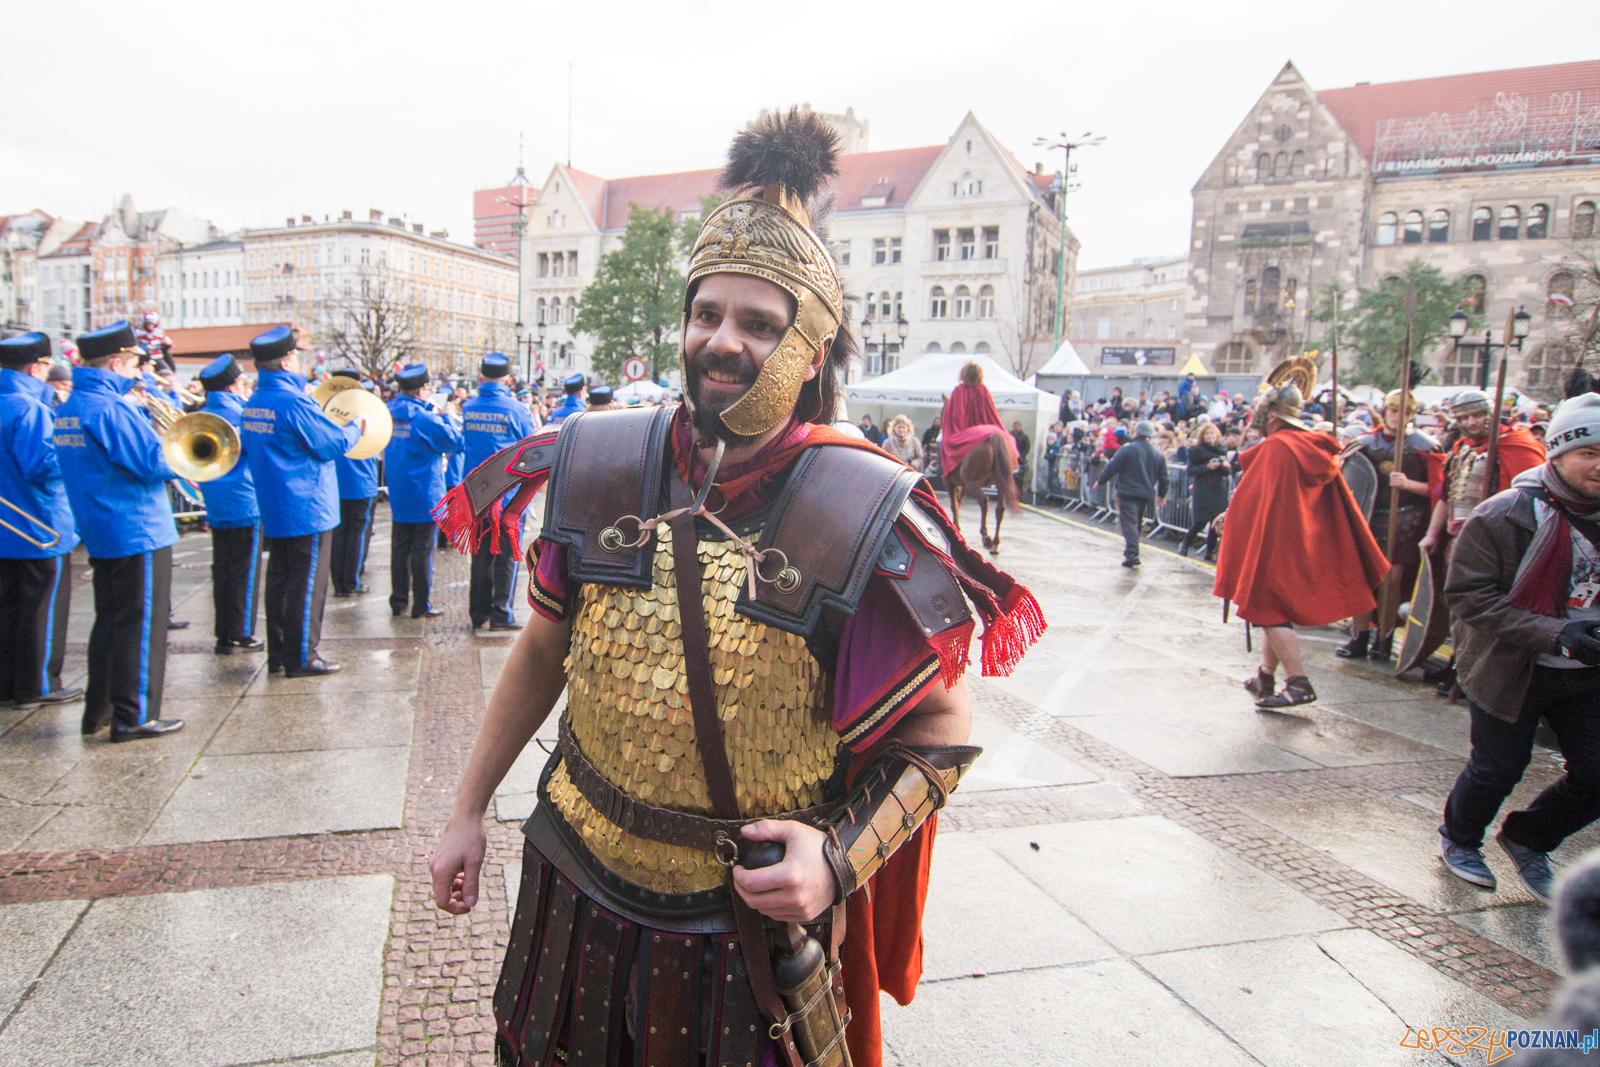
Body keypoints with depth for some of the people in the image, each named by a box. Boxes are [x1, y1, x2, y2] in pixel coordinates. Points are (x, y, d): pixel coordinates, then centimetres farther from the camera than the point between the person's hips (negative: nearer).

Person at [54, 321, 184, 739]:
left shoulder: (67, 409, 11)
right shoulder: (111, 409, -18)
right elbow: (157, 463, -21)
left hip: (98, 532, 9)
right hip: (137, 531, -9)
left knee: (110, 621, 17)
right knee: (141, 625, -2)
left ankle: (98, 709, 24)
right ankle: (134, 717, 2)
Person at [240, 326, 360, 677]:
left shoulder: (253, 403, 9)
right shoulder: (293, 401, -19)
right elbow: (334, 444, -16)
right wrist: (355, 427, 2)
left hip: (272, 508, 9)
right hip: (306, 509, -9)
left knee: (279, 578, 14)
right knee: (307, 582, -1)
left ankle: (278, 653, 22)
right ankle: (301, 658, 3)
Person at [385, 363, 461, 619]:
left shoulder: (389, 413, 3)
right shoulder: (425, 417, -18)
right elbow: (454, 442, -12)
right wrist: (443, 416, 1)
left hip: (397, 496, 6)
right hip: (424, 496, -6)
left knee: (399, 549, 13)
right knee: (422, 551, 1)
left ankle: (398, 601, 20)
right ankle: (421, 605, 8)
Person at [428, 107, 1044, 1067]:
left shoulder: (863, 517, -19)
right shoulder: (599, 468, -7)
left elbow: (940, 733, -10)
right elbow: (545, 651, 6)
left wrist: (841, 860, -23)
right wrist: (469, 808, 10)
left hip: (754, 930, -3)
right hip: (580, 891, 4)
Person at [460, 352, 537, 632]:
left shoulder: (468, 408, 3)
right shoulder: (514, 409, -10)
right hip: (508, 494, -4)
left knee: (481, 552, 13)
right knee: (506, 554, 3)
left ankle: (478, 612, 19)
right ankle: (501, 614, 4)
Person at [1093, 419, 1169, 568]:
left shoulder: (1127, 449, -8)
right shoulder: (1158, 453, 9)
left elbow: (1112, 468, -10)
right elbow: (1163, 478, 12)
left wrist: (1100, 481, 3)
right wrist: (1161, 495, 24)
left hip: (1128, 493, -6)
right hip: (1146, 494, 6)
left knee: (1129, 523, -7)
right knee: (1137, 524, 18)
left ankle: (1132, 554, -18)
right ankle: (1132, 553, 25)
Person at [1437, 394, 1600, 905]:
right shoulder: (1505, 516, -16)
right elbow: (1469, 595, -19)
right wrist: (1554, 633, -27)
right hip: (1512, 668, -5)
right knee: (1497, 769, 9)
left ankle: (1525, 839, 32)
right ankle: (1458, 839, 38)